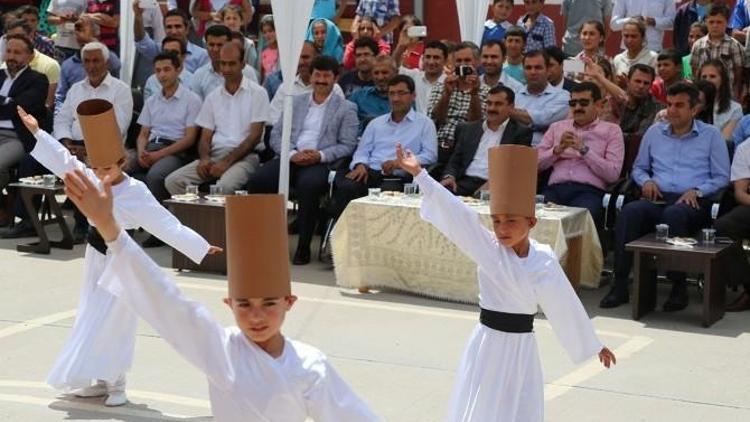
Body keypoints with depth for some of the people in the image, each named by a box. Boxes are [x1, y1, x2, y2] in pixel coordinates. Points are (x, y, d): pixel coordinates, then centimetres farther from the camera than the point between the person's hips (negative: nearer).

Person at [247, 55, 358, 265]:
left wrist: (320, 155, -14)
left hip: (321, 162, -3)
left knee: (308, 185, -38)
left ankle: (303, 247, -26)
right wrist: (292, 153, -6)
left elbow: (347, 146, 3)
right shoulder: (295, 102, 23)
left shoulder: (346, 109, 13)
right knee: (257, 181, -26)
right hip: (291, 158, 4)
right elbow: (276, 135, 15)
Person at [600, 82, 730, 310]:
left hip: (692, 202, -3)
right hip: (657, 198, 3)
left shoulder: (711, 135, 13)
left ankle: (679, 287, -32)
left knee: (673, 214, -40)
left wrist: (697, 191, -8)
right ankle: (620, 284, -34)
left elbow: (721, 178, 9)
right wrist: (646, 181, 6)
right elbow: (638, 168, 29)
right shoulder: (655, 132, 23)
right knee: (629, 211, -32)